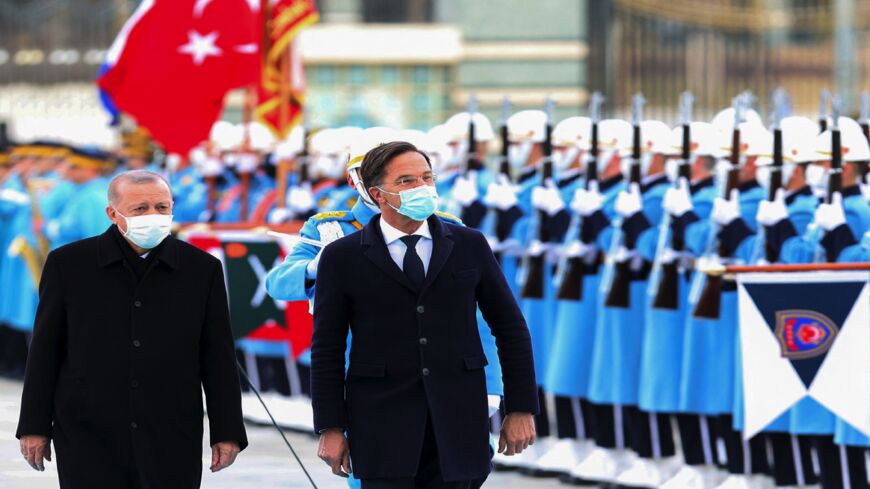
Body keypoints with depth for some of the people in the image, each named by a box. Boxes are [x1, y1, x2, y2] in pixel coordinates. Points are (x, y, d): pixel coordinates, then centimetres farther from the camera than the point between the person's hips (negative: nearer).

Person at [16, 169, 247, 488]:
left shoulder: (202, 268, 4)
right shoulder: (68, 264, 1)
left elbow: (218, 358, 6)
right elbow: (45, 351, 4)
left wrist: (227, 432, 2)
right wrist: (34, 426, 2)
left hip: (172, 444, 1)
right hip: (89, 438, -1)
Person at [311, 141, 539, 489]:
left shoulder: (469, 246, 7)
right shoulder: (342, 257, 1)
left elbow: (511, 329, 11)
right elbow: (327, 350, 2)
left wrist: (521, 409, 6)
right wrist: (330, 428, -3)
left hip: (457, 425, 2)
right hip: (382, 430, -2)